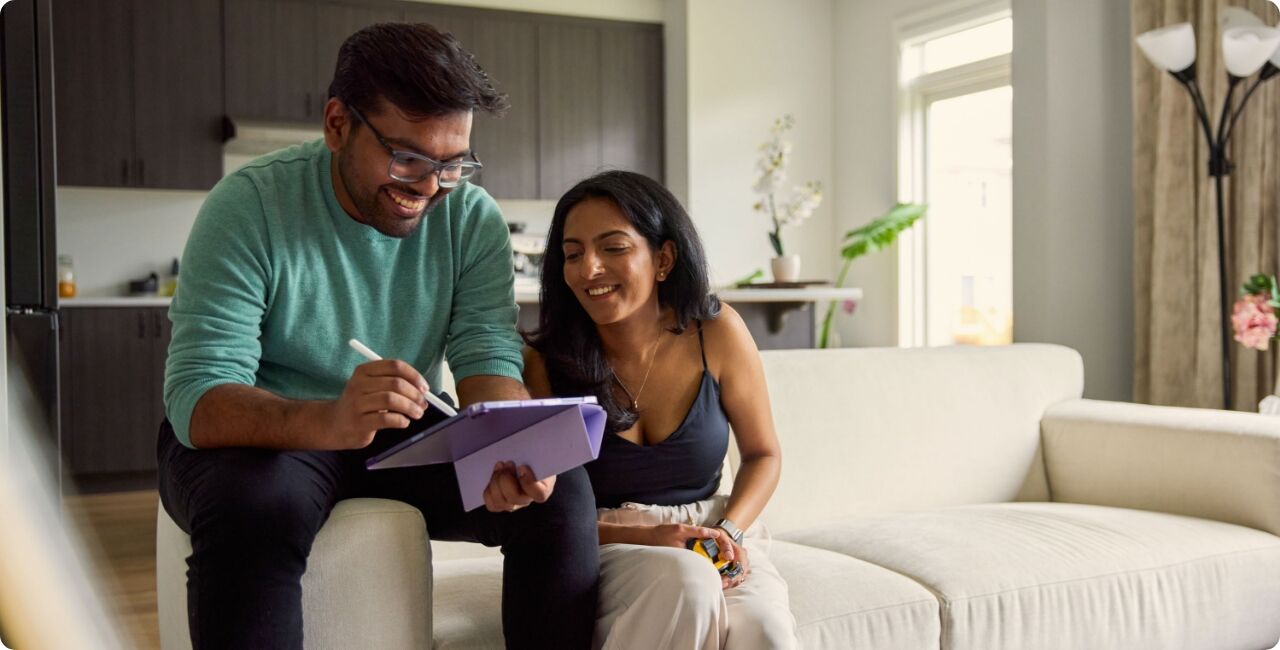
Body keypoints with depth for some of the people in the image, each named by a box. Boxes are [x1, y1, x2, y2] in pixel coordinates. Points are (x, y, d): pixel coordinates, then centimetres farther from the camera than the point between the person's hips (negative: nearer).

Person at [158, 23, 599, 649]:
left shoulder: (472, 216, -6)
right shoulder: (251, 206, -19)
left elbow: (489, 357, -11)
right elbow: (198, 399, -26)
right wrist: (331, 421, -47)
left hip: (404, 434, 4)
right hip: (259, 432, -3)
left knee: (561, 491, -18)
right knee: (253, 507, -37)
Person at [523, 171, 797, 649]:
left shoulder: (717, 332, -5)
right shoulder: (544, 363, -9)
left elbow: (763, 454, 7)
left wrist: (728, 531, -11)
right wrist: (641, 536, -18)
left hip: (711, 536, 2)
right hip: (601, 545, -1)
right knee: (685, 582, -36)